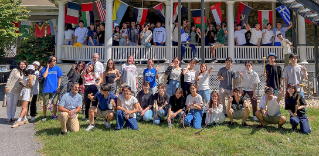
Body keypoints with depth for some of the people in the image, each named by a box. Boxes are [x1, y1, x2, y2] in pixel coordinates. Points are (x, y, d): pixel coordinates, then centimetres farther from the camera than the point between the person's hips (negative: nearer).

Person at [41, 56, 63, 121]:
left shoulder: (57, 68, 5)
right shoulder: (44, 69, 4)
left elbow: (59, 78, 7)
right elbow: (44, 76, -13)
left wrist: (58, 87, -1)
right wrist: (47, 67, -6)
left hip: (55, 89, 0)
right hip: (46, 89, 0)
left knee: (54, 103, 2)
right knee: (45, 104, 4)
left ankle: (54, 116, 17)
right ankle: (44, 116, 21)